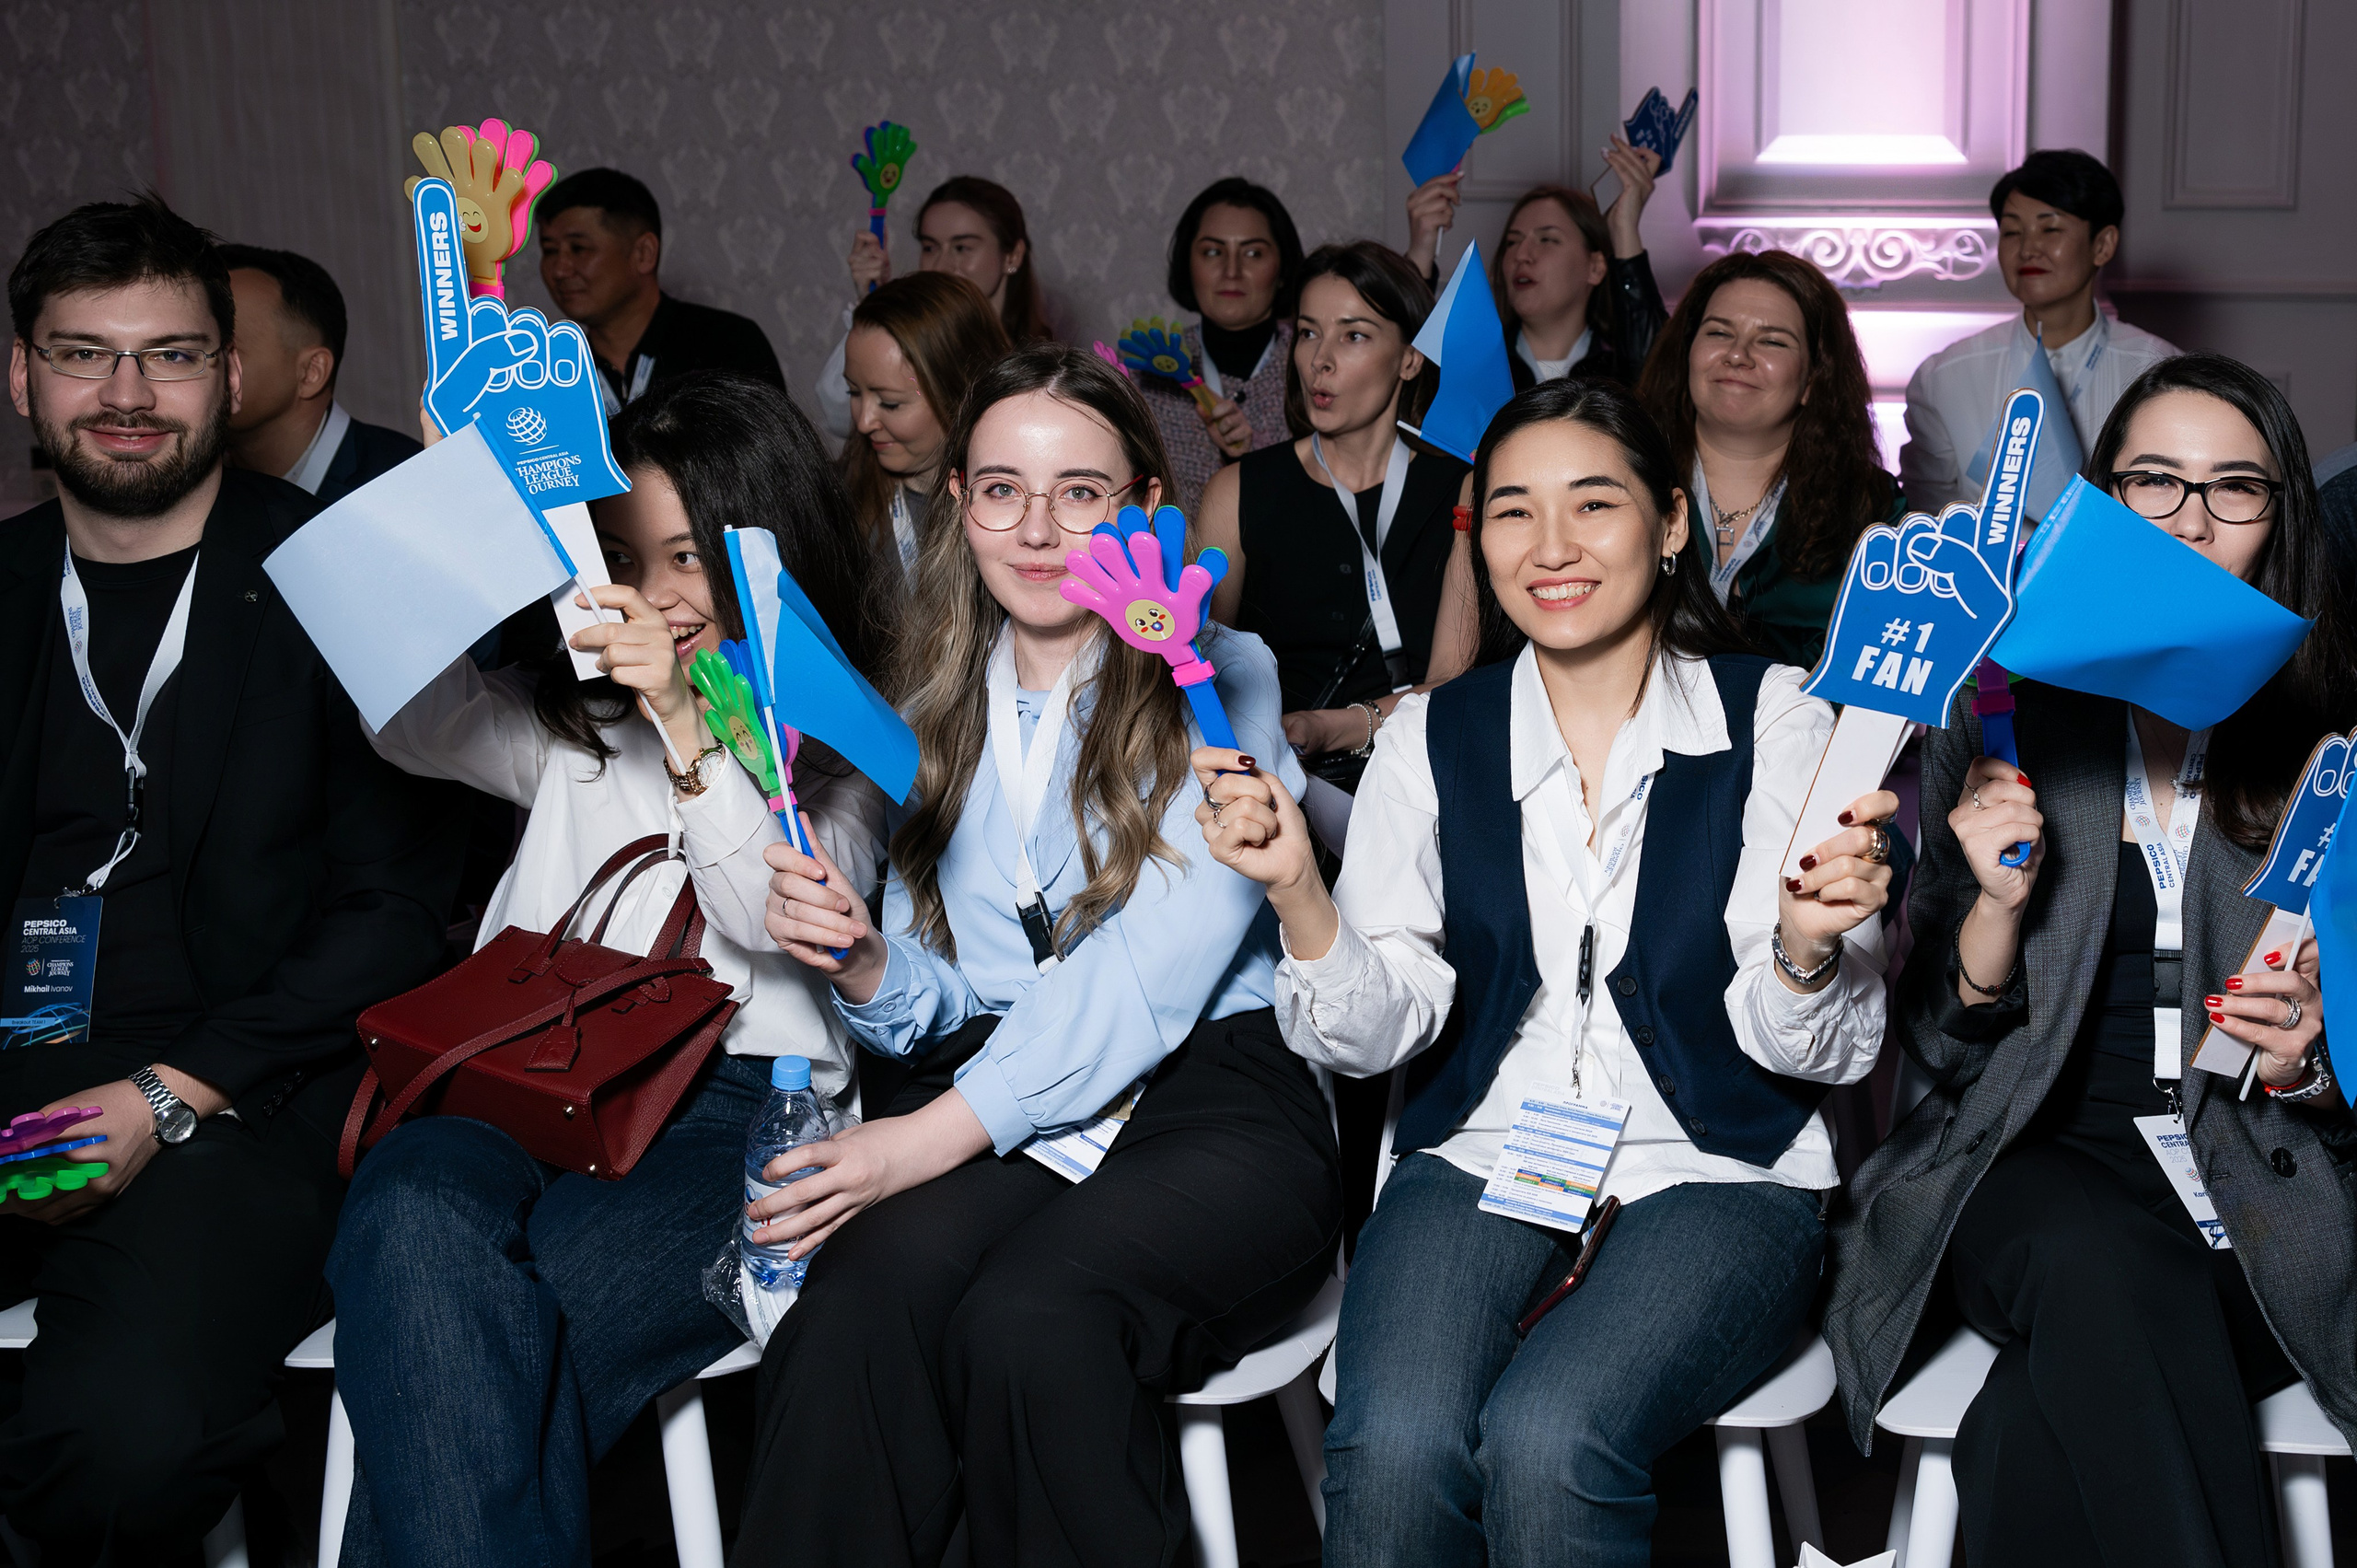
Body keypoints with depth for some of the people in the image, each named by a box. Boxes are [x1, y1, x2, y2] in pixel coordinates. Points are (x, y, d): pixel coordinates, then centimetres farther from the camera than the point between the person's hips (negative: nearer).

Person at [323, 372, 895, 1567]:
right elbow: (410, 725, 7)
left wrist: (686, 724, -12)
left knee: (563, 1274, -36)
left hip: (737, 1099, -3)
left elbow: (784, 918, -2)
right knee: (413, 1207, -34)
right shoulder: (574, 725, 25)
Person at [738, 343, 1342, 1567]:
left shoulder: (1221, 681, 1)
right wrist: (861, 960, -10)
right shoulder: (932, 709, 16)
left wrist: (932, 1137, -19)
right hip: (995, 1114, 3)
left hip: (1208, 1090, -3)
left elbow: (1152, 975, -10)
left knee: (1031, 1320, -33)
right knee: (858, 1305, -30)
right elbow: (931, 1004, 14)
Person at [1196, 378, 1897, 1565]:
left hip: (1714, 1177, -1)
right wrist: (1296, 890, -18)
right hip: (1480, 1160, 2)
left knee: (1544, 1441, -31)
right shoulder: (1432, 736, 8)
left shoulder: (1772, 719, 1)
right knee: (1393, 1446, -28)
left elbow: (1816, 1051, -3)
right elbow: (1379, 1031, 1)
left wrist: (1805, 949, -26)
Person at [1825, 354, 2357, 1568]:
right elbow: (1940, 1045, 6)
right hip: (2033, 1158, 1)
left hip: (2258, 1180, -1)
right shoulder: (1999, 717, 7)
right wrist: (1999, 902, -13)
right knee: (2110, 1274, -36)